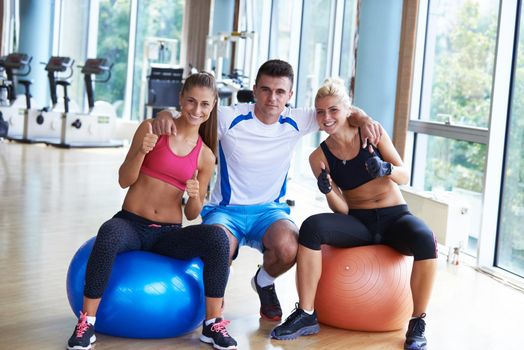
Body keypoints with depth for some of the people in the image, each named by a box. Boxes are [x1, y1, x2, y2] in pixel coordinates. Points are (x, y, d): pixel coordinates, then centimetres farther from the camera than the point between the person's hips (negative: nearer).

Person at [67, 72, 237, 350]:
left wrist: (195, 197, -13)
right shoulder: (152, 129, 2)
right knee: (109, 233, -38)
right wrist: (141, 152, -18)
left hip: (169, 234, 2)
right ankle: (87, 322, -24)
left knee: (217, 237, -28)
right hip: (132, 224, -2)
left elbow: (191, 214, 10)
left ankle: (213, 324, -15)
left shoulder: (205, 156, 7)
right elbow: (124, 181, 0)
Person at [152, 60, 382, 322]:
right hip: (226, 210, -2)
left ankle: (264, 282, 8)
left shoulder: (296, 122, -4)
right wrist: (166, 115, -32)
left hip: (269, 210, 2)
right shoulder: (230, 118, -13)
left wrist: (364, 120, -16)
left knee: (289, 249, -32)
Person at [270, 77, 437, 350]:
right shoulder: (319, 157, 0)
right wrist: (328, 191, -24)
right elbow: (342, 209, -2)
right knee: (311, 227, -29)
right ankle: (306, 315, -22)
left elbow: (404, 177, -3)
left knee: (425, 240, -34)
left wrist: (386, 169, -25)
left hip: (394, 217, 0)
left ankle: (417, 325, -19)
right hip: (357, 223, 1)